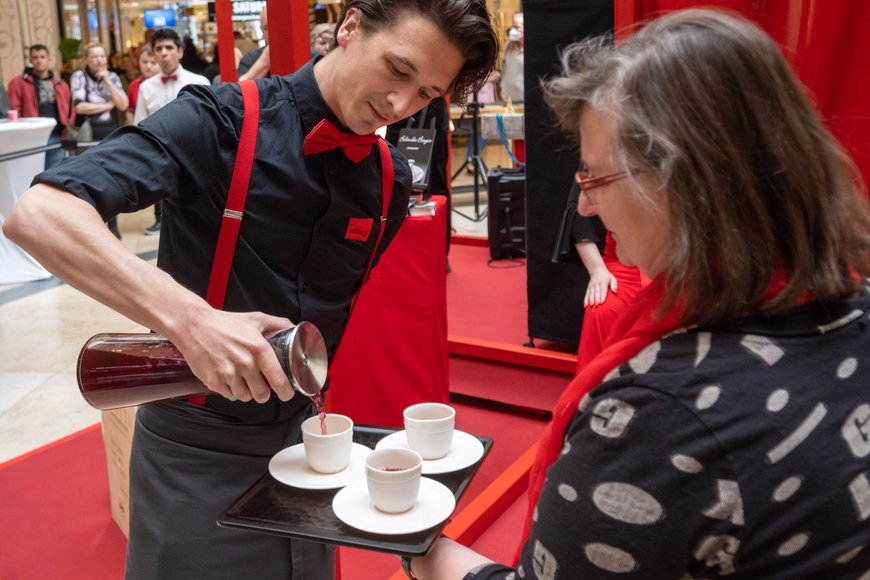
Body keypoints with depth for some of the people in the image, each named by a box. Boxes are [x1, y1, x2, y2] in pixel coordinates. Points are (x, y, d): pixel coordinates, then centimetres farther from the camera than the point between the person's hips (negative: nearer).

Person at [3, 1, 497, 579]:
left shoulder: (391, 179, -2)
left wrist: (310, 394, 7)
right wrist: (188, 319, -39)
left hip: (302, 435, 5)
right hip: (197, 447, -4)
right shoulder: (220, 122, -19)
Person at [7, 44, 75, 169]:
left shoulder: (61, 84, 17)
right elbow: (13, 111, -3)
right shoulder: (18, 83, 3)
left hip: (56, 138, 4)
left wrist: (68, 125, 9)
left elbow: (69, 108, 22)